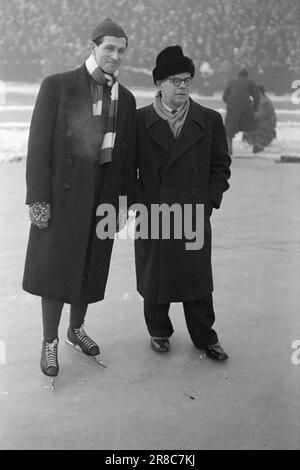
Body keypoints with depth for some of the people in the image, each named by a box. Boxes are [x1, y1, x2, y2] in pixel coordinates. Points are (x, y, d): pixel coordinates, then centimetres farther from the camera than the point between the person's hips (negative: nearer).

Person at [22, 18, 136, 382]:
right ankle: (50, 342, 17)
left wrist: (125, 201, 9)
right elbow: (39, 143, -9)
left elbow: (127, 155, 11)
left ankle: (77, 329, 33)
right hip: (64, 191, -4)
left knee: (90, 265, 13)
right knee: (56, 267, 1)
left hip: (105, 193, 4)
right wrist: (38, 198, -15)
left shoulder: (125, 99, 9)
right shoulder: (57, 86, -6)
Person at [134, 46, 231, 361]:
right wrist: (138, 203, -4)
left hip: (194, 216, 1)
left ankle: (204, 337, 26)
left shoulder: (210, 120, 3)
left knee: (198, 278, 8)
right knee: (154, 277, 11)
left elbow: (220, 166, 8)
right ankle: (159, 331, 32)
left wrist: (209, 202, -1)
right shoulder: (139, 121, 0)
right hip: (151, 217, 0)